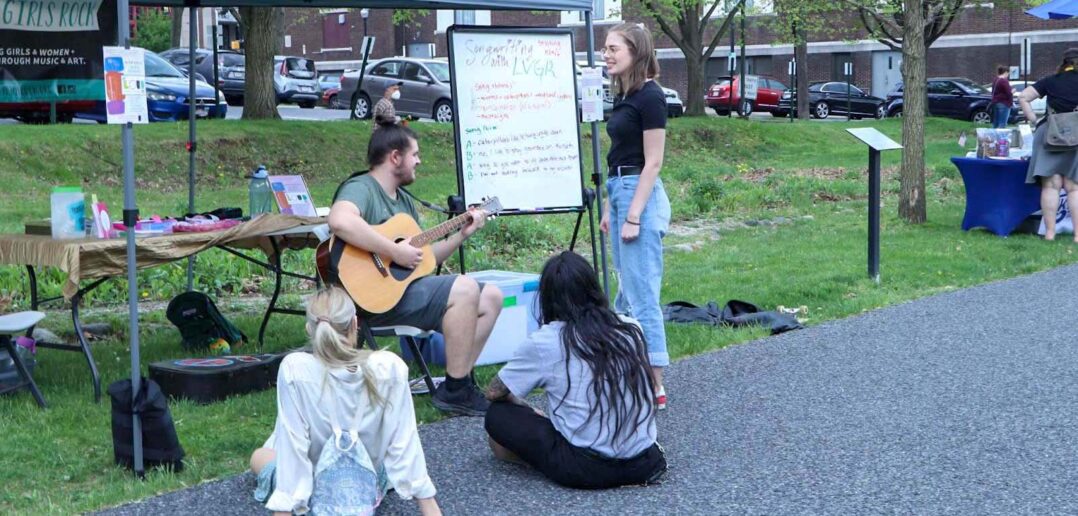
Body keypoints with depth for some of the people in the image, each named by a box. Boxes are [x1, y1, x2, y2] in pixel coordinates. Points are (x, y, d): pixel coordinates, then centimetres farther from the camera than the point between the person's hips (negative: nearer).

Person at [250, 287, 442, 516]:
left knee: (259, 457, 31)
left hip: (316, 494, -3)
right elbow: (404, 444, -17)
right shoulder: (390, 367, -22)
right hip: (372, 491, 3)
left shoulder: (295, 369, -27)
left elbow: (292, 448, -24)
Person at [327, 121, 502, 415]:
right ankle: (454, 392, -16)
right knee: (464, 289, -24)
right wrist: (395, 252, -30)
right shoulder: (361, 188, -11)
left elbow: (425, 256, 23)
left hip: (406, 285, 10)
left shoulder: (404, 201, 20)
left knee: (491, 297, 5)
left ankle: (460, 379, 3)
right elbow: (340, 221, -35)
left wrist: (463, 234, 11)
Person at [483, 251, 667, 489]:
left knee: (498, 416, 9)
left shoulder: (544, 343, -5)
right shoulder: (631, 330, 5)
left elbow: (493, 393, 7)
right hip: (644, 465, 6)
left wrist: (528, 411, 26)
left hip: (584, 470, -6)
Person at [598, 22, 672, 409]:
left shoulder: (650, 96, -14)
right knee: (628, 289, 15)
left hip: (640, 196, -10)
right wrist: (610, 209, 19)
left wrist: (633, 216, -19)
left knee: (641, 293, -7)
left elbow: (653, 162, -16)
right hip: (620, 192, 10)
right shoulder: (624, 95, 13)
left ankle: (654, 387, -3)